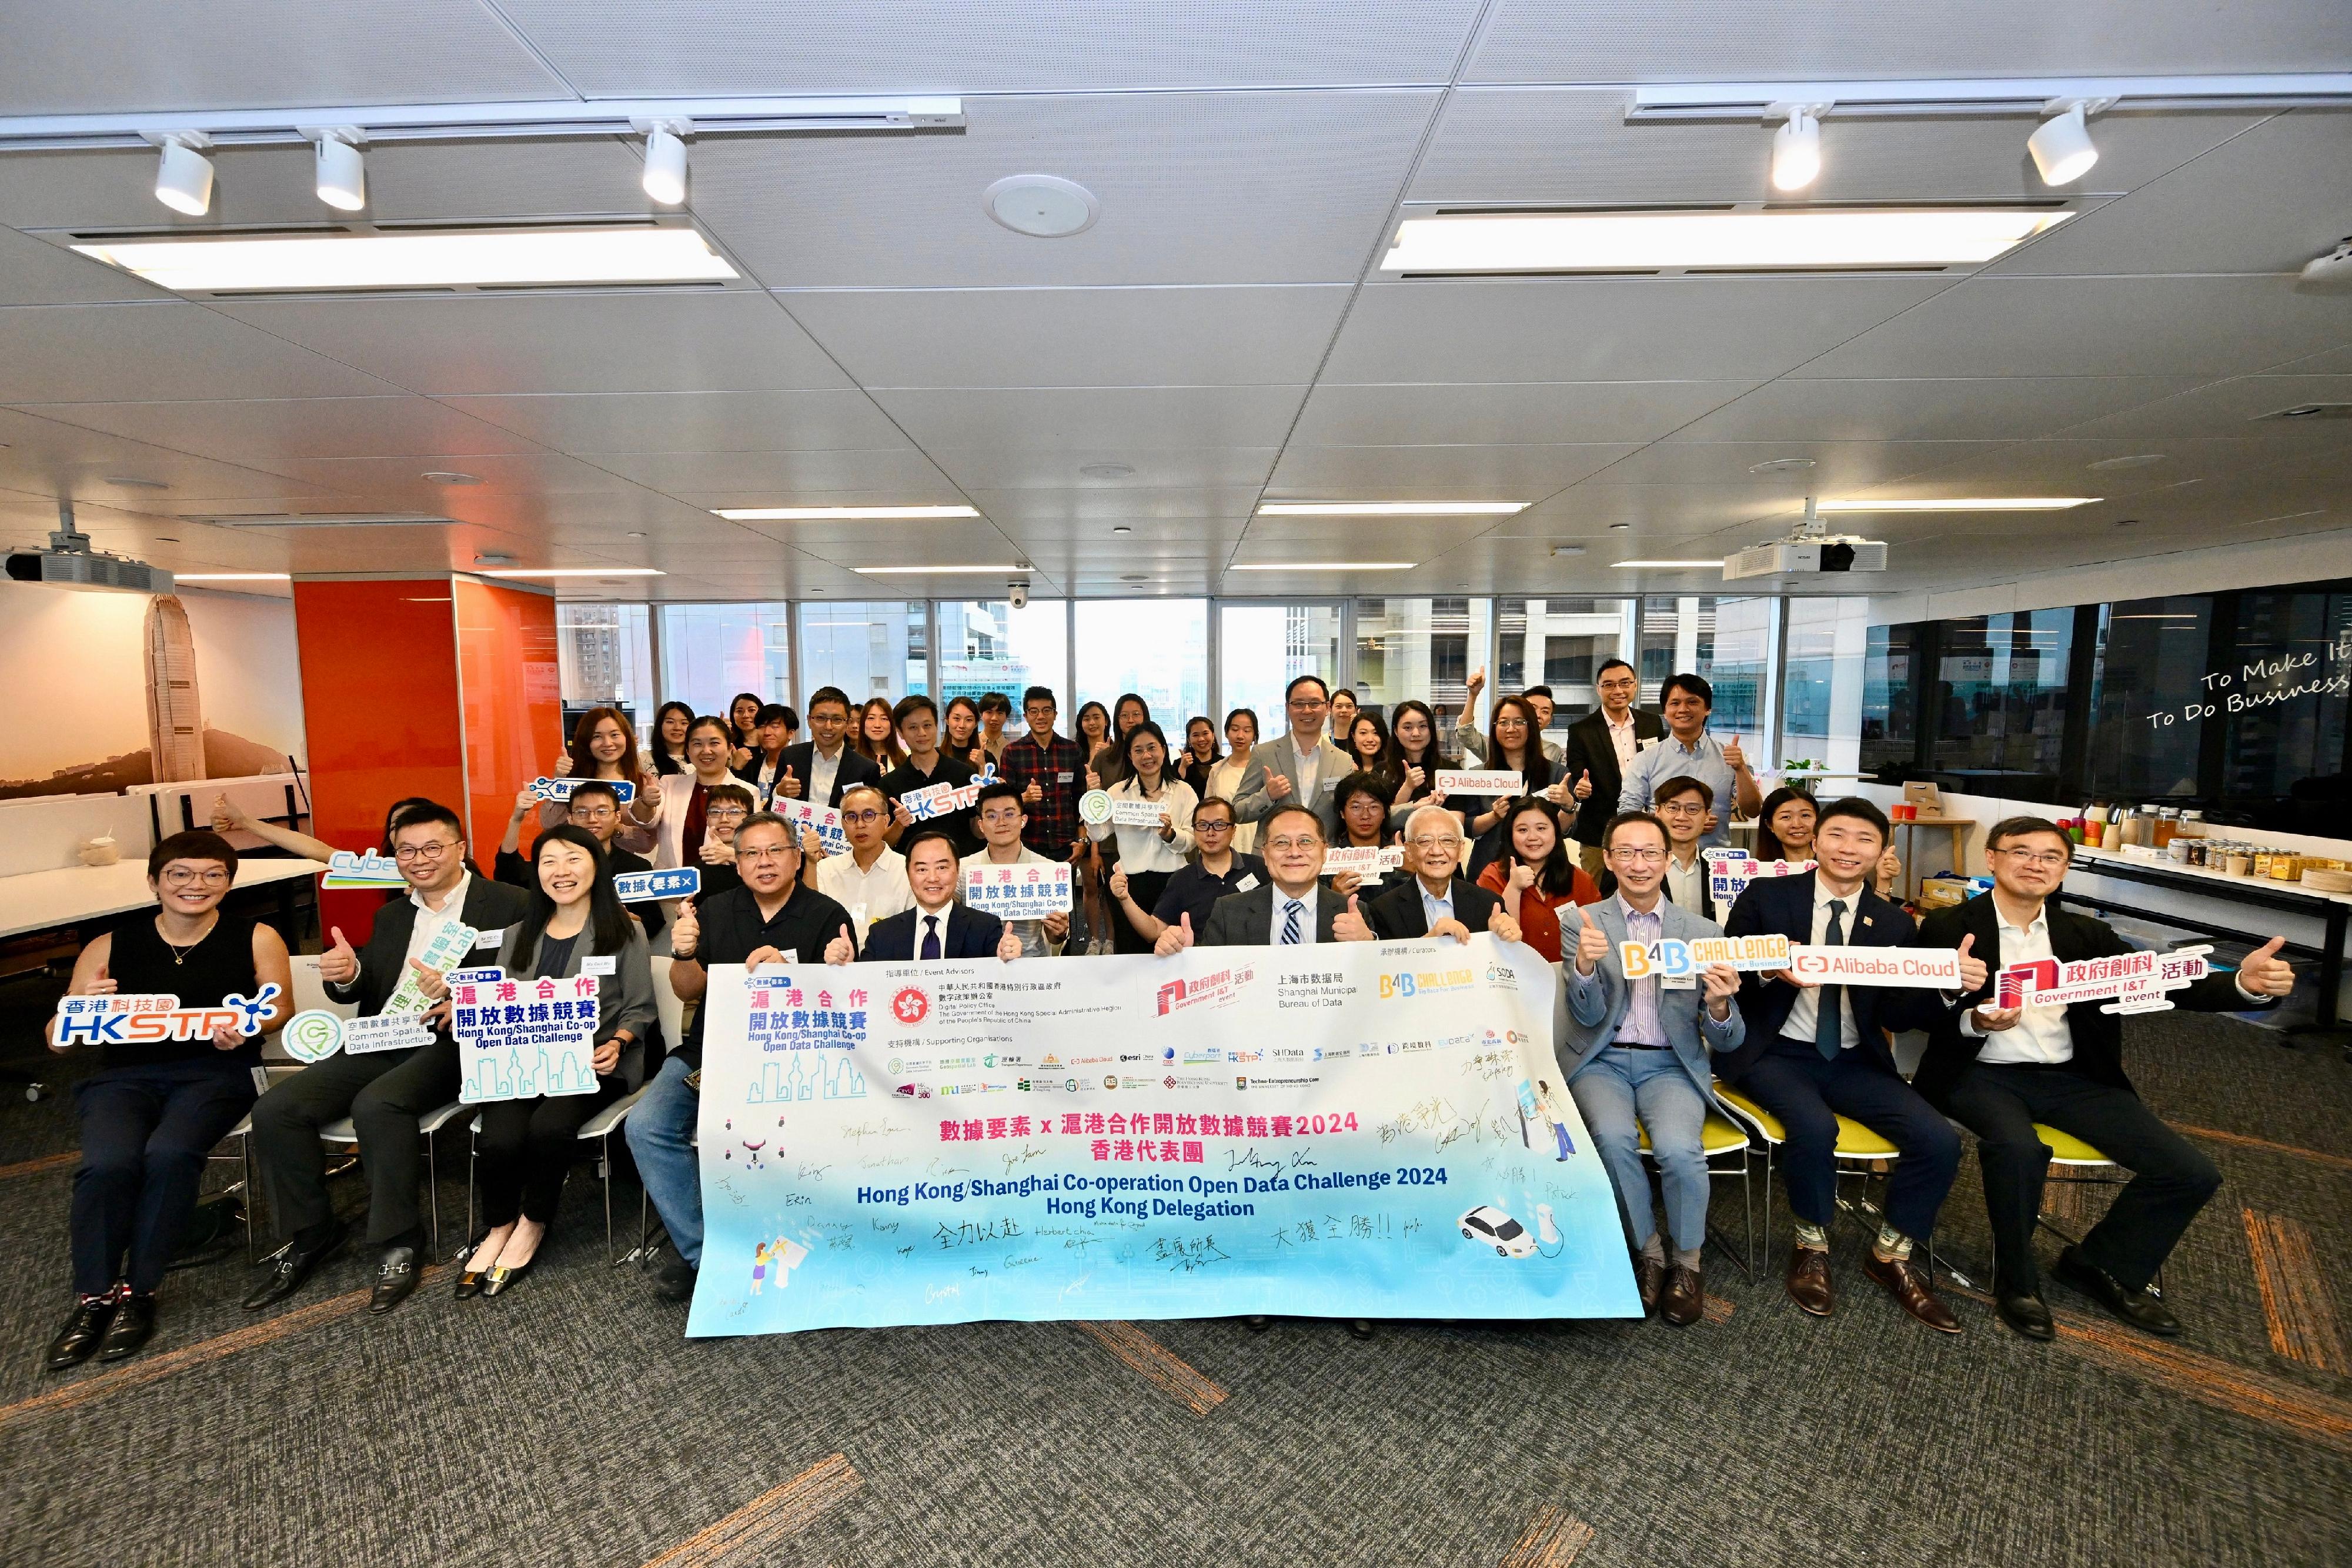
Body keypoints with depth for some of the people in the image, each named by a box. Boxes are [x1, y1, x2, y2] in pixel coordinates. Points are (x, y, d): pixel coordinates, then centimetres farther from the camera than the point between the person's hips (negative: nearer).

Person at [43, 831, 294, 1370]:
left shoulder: (256, 939, 2)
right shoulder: (109, 946, 6)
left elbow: (280, 1009, 2)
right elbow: (58, 1040, 6)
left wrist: (248, 1028, -20)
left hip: (215, 1071, -2)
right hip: (124, 1075, 2)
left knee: (169, 1154, -28)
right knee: (107, 1164, -26)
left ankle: (139, 1293, -9)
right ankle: (93, 1299, -7)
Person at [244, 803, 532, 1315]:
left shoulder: (509, 904, -2)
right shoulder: (391, 915, 21)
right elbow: (365, 991, 16)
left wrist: (457, 987, -26)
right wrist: (347, 975, -7)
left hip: (449, 1042, -7)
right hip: (381, 1042, 7)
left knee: (377, 1104, -31)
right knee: (274, 1111, -11)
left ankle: (399, 1244, -15)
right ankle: (309, 1234, 8)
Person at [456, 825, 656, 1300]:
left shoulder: (625, 932, 3)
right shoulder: (517, 936, 18)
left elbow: (640, 1009, 1)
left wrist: (617, 1044, -16)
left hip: (595, 1063, -3)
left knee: (549, 1126, -30)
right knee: (498, 1139, -24)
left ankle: (533, 1226, -1)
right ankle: (499, 1227, 6)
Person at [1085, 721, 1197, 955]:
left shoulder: (1183, 791, 4)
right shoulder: (1118, 792, 4)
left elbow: (1191, 842, 1)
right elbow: (1097, 835, -6)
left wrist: (1170, 833, -18)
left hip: (1172, 882, 0)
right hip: (1130, 882, 0)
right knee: (1131, 954, 6)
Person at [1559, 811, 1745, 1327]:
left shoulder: (1703, 932, 5)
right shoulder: (1583, 923, 0)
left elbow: (1725, 1041, 3)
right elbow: (1588, 1016, -7)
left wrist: (1719, 1006, -22)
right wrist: (1583, 964, -28)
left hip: (1670, 1064, 1)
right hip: (1602, 1061, 0)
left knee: (1678, 1147, -27)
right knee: (1613, 1137, -28)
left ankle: (1687, 1260, 2)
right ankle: (1647, 1251, -1)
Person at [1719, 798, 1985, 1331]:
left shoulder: (1894, 924, 9)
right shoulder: (1767, 896, -2)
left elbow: (1895, 1015, 4)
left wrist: (1951, 985, -14)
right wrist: (1768, 970, -26)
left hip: (1854, 1061, 4)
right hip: (1775, 1051, -4)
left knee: (1940, 1140, -16)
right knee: (1814, 1126, -31)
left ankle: (1890, 1254, 11)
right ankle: (1811, 1246, -1)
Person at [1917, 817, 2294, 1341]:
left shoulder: (2084, 934, 11)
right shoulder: (1949, 928, -5)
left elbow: (2167, 983, 0)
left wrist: (2245, 984, -20)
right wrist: (1973, 1021, -29)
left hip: (2070, 1077, 6)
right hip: (1984, 1075, -6)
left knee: (2193, 1173, -6)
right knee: (2020, 1150, -33)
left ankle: (2097, 1265, 19)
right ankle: (2016, 1280, -5)